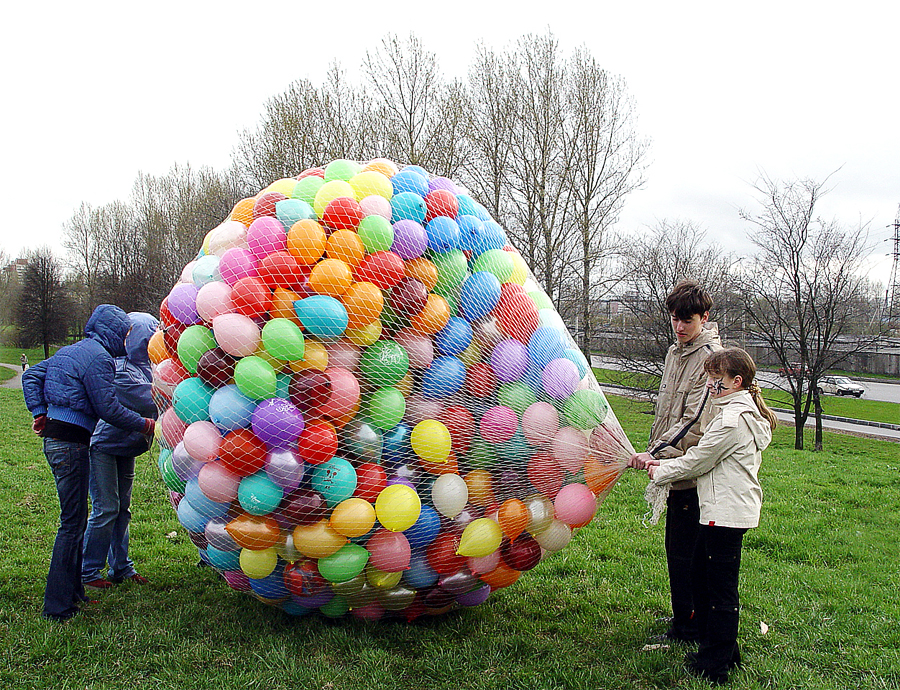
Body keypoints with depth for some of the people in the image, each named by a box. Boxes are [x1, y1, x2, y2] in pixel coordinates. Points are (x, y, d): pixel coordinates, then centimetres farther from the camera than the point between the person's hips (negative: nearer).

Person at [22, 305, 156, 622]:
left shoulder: (70, 351, 17)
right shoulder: (99, 358, -12)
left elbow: (30, 376, 19)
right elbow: (108, 409, -15)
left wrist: (39, 412, 14)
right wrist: (145, 425, -4)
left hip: (53, 438, 10)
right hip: (70, 443, -10)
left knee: (75, 520, 17)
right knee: (72, 524, -4)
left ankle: (73, 592, 27)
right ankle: (58, 607, 1)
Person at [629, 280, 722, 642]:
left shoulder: (711, 358, -16)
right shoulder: (675, 352, 13)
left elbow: (695, 422, -22)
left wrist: (655, 452, -23)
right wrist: (653, 452, 19)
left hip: (692, 474, -9)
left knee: (682, 552, 0)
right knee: (678, 549, 19)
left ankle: (686, 631, 14)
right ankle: (686, 618, 34)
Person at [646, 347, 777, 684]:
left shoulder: (733, 419, -19)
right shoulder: (743, 411, 14)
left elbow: (698, 460, -14)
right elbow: (704, 457, 17)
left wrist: (661, 473, -1)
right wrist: (664, 463, 9)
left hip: (727, 512, -11)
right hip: (721, 509, 11)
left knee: (721, 587, -1)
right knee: (701, 570, 18)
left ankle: (715, 665, 10)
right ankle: (723, 651, 29)